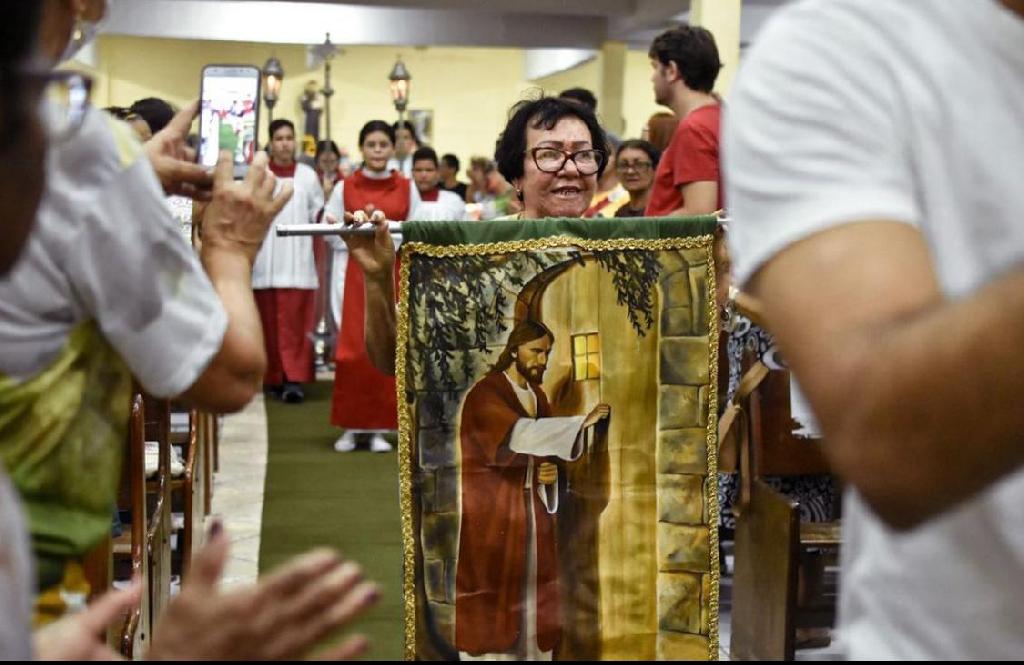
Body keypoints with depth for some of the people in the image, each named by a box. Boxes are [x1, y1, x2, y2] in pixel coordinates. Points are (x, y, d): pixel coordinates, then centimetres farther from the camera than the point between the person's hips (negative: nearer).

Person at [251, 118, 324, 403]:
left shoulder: (308, 175, 10)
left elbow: (319, 213, 13)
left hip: (297, 260, 0)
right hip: (265, 260, 1)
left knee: (294, 321, -8)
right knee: (268, 321, 2)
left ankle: (294, 380, -12)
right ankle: (274, 378, 9)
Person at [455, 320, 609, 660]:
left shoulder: (538, 396, 13)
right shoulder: (485, 394, -12)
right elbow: (520, 434, -29)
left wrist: (549, 472, -5)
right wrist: (581, 421, -34)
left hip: (532, 511, 7)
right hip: (494, 512, -7)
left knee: (531, 595, 7)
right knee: (491, 598, -5)